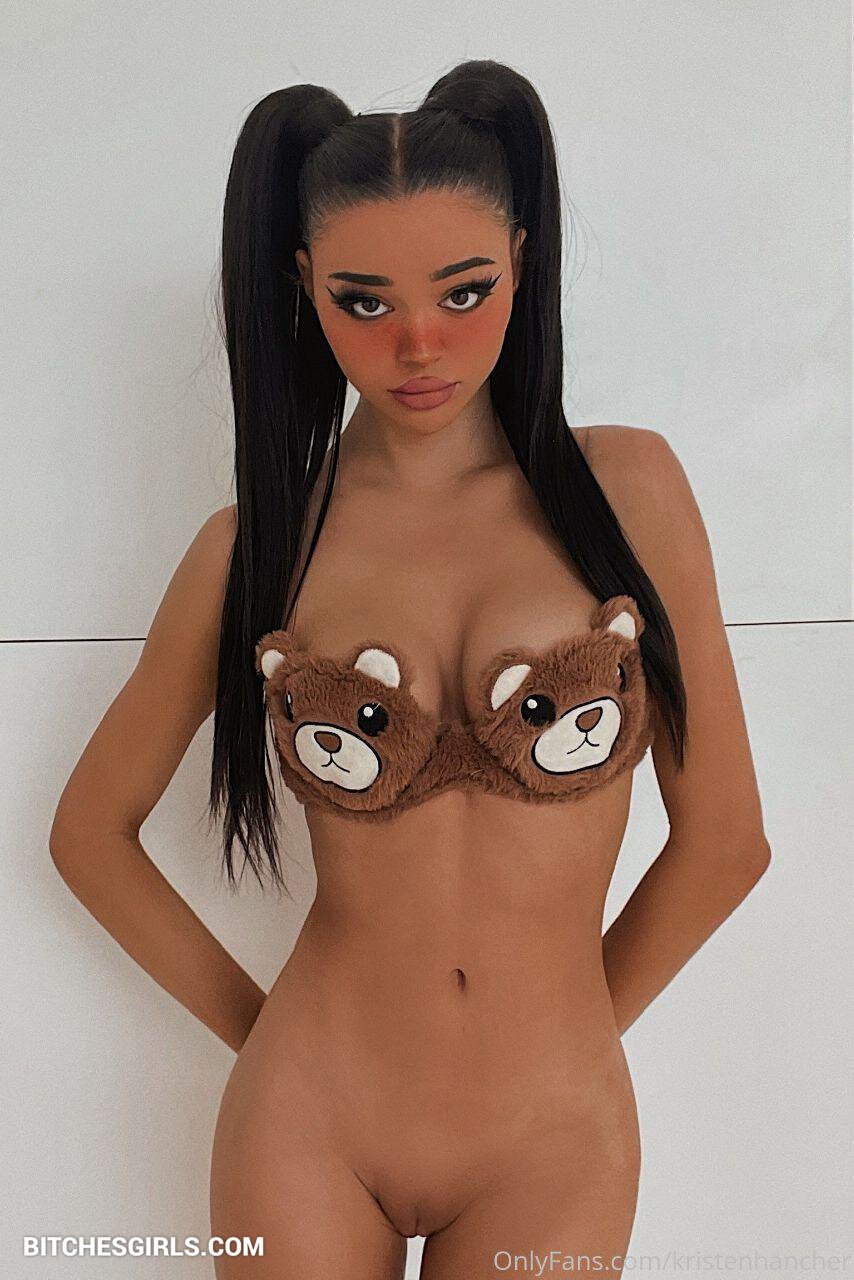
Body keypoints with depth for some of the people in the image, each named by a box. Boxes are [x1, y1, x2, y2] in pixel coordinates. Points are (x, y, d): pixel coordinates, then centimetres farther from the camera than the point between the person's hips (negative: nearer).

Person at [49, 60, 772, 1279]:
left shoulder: (627, 488, -7)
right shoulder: (255, 545, -4)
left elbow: (724, 839, -3)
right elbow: (91, 830, 5)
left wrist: (559, 1035, 4)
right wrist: (256, 1028, 2)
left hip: (553, 1146, 0)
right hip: (310, 1131, 0)